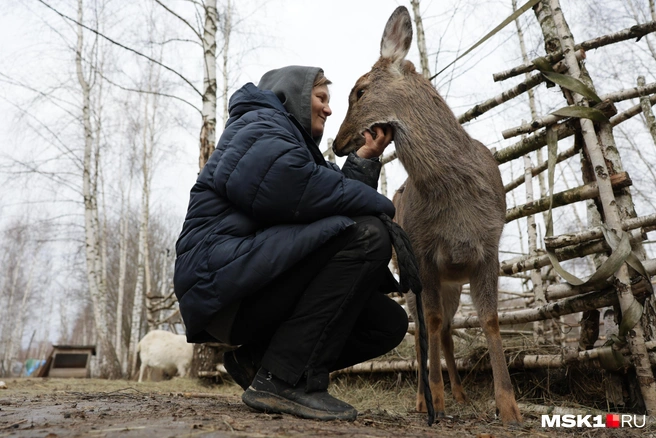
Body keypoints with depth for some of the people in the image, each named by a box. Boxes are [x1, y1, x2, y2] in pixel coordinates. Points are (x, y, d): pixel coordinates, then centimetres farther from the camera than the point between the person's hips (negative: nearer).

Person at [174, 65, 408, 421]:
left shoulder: (294, 141, 30)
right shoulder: (262, 123, 1)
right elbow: (289, 185, -23)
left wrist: (365, 159, 12)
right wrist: (379, 206, -13)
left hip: (256, 290, 9)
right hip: (222, 276, -9)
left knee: (389, 322, 3)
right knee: (366, 236, -24)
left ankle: (255, 360, 4)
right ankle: (285, 379, -22)